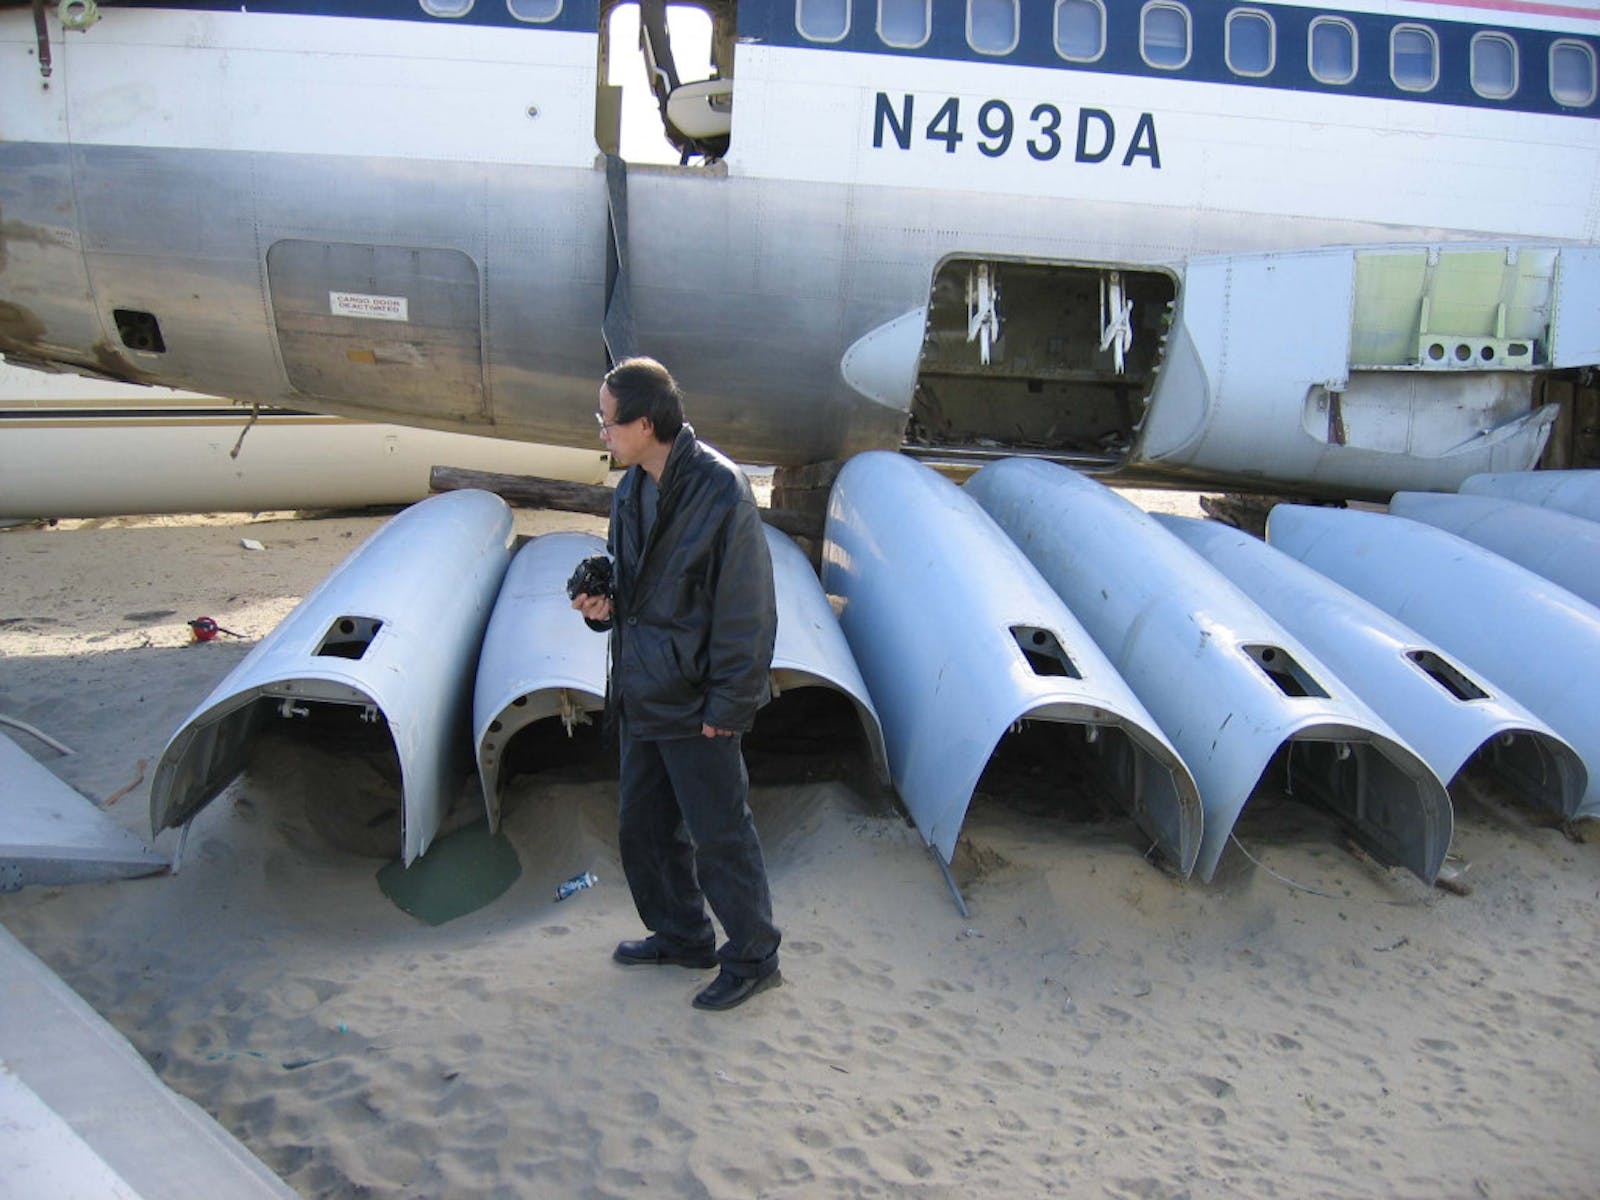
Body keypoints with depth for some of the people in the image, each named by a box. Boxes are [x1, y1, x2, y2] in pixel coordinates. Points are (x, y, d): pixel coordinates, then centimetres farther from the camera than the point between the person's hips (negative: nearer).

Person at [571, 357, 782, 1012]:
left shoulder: (720, 491, -20)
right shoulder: (632, 488, 5)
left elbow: (746, 609, -18)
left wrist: (728, 704, -17)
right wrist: (605, 603, -3)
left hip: (695, 703, -9)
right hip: (641, 693, 9)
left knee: (719, 835, 4)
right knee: (644, 828, 19)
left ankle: (752, 957, 23)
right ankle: (681, 937, 39)